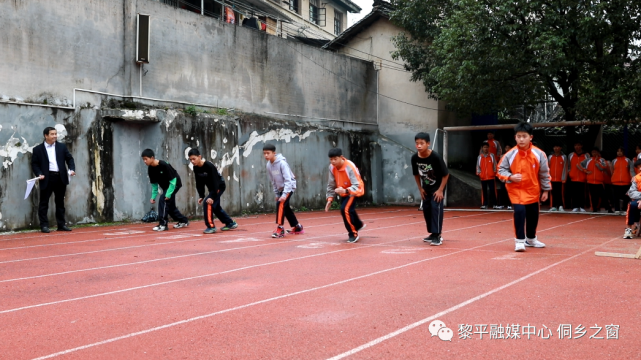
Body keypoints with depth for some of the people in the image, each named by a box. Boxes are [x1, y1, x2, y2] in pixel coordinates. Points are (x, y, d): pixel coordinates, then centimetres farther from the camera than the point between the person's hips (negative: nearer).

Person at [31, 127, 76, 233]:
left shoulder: (62, 147, 10)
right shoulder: (38, 149, 1)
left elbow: (69, 158, 10)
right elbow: (34, 164, 1)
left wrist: (72, 169, -6)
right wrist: (39, 174, -15)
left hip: (60, 178, 3)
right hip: (47, 179, -3)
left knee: (60, 202, 11)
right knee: (44, 203, 0)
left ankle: (61, 224, 17)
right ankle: (44, 225, 5)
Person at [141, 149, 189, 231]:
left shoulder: (164, 165, -30)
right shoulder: (150, 169, -9)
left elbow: (173, 180, -25)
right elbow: (154, 184, 3)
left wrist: (168, 194, -27)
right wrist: (153, 196, -2)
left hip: (174, 184, -8)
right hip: (165, 187, 8)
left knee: (163, 200, -21)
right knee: (170, 205, 12)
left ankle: (163, 224, -17)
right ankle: (184, 221, 30)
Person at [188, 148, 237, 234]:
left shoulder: (209, 166, -29)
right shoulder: (196, 168, -8)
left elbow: (215, 182, -29)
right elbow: (199, 183, -1)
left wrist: (212, 197, -32)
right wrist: (201, 196, -8)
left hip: (219, 187, -9)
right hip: (212, 188, 9)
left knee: (207, 203, -21)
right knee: (216, 207, 16)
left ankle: (211, 226, -14)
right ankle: (231, 223, 31)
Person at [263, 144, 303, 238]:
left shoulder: (282, 163, -23)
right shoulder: (268, 165, -2)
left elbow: (288, 180, -25)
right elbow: (273, 181, 9)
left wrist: (284, 194, -30)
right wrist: (276, 193, 10)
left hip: (289, 186, -8)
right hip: (280, 188, 8)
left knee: (280, 204, -22)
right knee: (285, 207, 12)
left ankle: (280, 229, -22)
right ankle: (297, 227, 27)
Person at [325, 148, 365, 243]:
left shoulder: (350, 167, -34)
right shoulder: (332, 167, -16)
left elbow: (357, 186, -38)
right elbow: (331, 184, -3)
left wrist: (345, 191, -55)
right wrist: (330, 199, -8)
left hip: (354, 190, -7)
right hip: (343, 192, 7)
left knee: (345, 209, -23)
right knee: (348, 210, 23)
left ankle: (354, 234, -5)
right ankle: (358, 225, 55)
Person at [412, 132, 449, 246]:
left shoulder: (436, 157, -29)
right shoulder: (414, 158, -16)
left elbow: (446, 174, -19)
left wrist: (440, 190, -20)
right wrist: (420, 189, 2)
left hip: (437, 186, -5)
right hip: (426, 187, 5)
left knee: (436, 207, -15)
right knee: (426, 209, 7)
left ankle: (437, 235, -13)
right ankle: (433, 233, 21)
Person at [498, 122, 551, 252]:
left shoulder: (539, 154, -11)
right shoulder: (510, 154, -15)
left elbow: (544, 173, -1)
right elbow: (501, 169, -6)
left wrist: (545, 190, 1)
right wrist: (510, 177, -25)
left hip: (533, 190, 3)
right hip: (516, 189, -3)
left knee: (533, 214, 14)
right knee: (519, 211, -21)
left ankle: (531, 239, 38)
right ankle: (520, 240, -8)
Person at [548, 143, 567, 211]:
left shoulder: (564, 157, 2)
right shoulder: (550, 157, 9)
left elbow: (565, 168, -2)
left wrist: (564, 179, -8)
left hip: (560, 179, -3)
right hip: (552, 179, 3)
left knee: (560, 193, -2)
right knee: (553, 193, 5)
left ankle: (560, 206, 2)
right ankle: (553, 206, 9)